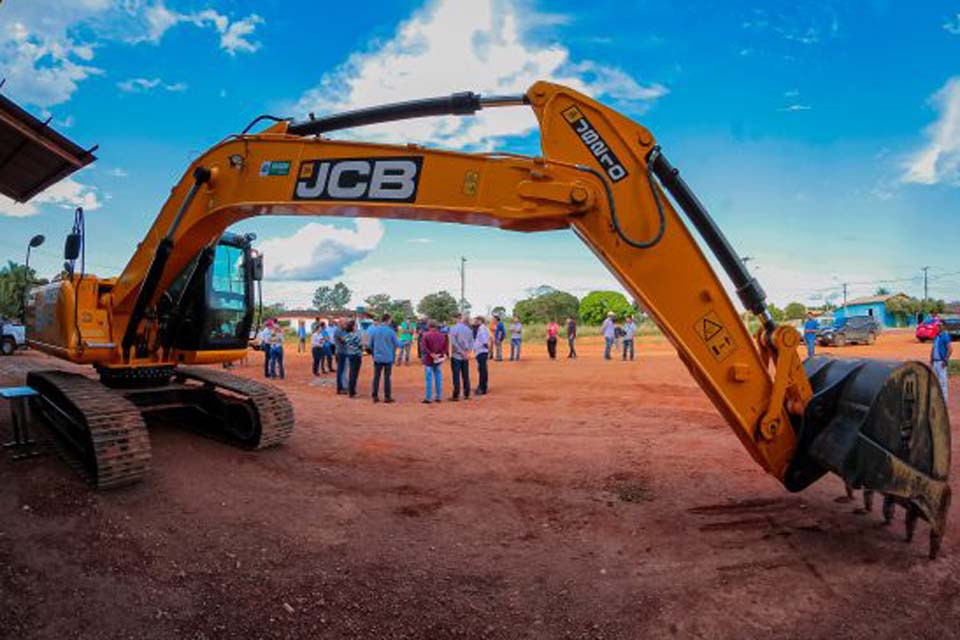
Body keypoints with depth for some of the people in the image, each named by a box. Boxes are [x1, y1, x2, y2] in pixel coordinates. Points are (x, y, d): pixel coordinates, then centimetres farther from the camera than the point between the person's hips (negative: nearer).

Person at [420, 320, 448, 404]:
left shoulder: (425, 335, -11)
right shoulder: (442, 335, 4)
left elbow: (423, 347, -18)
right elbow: (446, 346, 5)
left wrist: (431, 354, -16)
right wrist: (444, 353, 0)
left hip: (428, 360, -4)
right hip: (439, 360, 4)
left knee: (429, 379, 1)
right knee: (438, 378, 11)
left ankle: (428, 398, 4)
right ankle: (438, 397, 17)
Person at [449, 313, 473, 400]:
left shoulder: (453, 328, -8)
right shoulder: (468, 329, 5)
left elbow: (454, 342, -14)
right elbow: (471, 342, 2)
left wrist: (461, 352, -11)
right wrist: (467, 352, -3)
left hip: (456, 356, -4)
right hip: (466, 356, 4)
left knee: (456, 376, -1)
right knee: (466, 376, 10)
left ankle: (456, 396, 0)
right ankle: (467, 394, 14)